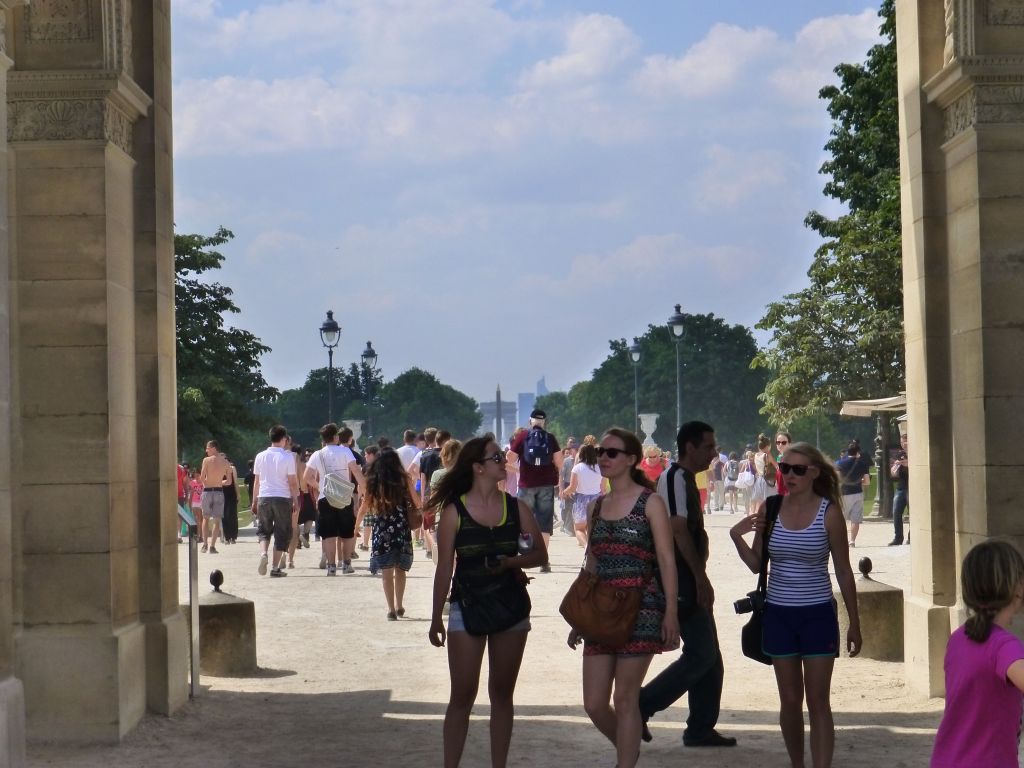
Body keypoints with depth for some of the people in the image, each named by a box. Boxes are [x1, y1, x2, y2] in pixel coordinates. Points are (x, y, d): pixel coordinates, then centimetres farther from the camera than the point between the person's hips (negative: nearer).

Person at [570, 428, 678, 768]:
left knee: (625, 699, -3)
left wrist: (671, 612, -15)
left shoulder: (649, 502, -3)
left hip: (640, 609, -5)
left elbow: (666, 560, -7)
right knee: (594, 704, 3)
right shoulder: (596, 507, 14)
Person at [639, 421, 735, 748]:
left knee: (710, 657, 10)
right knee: (701, 654, -10)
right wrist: (700, 577, -20)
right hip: (681, 578, -10)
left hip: (689, 579, 10)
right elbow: (679, 530, -21)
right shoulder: (675, 478, -14)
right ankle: (640, 706, -6)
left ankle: (701, 729, 15)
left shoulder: (686, 479, 17)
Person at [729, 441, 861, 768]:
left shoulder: (829, 513, -7)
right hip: (778, 614, 3)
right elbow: (757, 564, 7)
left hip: (817, 614, -3)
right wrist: (737, 537, -11)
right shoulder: (770, 509, 0)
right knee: (790, 700, 10)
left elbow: (843, 572, 0)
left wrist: (854, 624, 2)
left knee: (818, 701, -2)